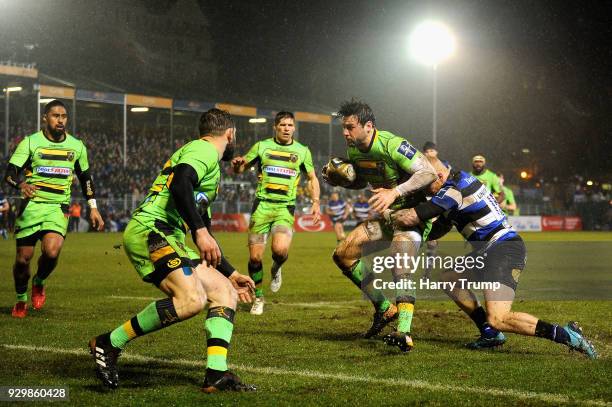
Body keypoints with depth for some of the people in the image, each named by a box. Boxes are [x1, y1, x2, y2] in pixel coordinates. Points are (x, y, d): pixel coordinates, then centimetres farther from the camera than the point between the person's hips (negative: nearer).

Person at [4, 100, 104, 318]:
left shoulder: (77, 146, 8)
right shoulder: (30, 142, -2)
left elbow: (85, 177, 20)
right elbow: (10, 173, -10)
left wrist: (93, 207, 15)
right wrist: (21, 185, -32)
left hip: (58, 208, 1)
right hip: (31, 205, -1)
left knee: (52, 251, -23)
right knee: (23, 258, 1)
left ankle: (39, 283, 9)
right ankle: (21, 300, 27)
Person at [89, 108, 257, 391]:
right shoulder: (204, 150, -1)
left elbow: (203, 233, 34)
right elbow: (179, 185, -23)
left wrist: (230, 273, 35)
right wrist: (200, 231, -29)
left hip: (169, 239, 11)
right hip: (150, 231, -11)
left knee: (224, 291, 6)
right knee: (192, 299, -27)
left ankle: (216, 374, -3)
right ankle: (109, 344, -15)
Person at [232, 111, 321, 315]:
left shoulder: (302, 151, 8)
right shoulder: (261, 146, 6)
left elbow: (312, 178, 18)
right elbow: (241, 169, 12)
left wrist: (316, 202, 4)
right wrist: (237, 164, -12)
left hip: (285, 207, 0)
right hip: (262, 204, 1)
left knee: (280, 249, -25)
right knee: (255, 256, -5)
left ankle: (276, 269, 13)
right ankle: (258, 297, 18)